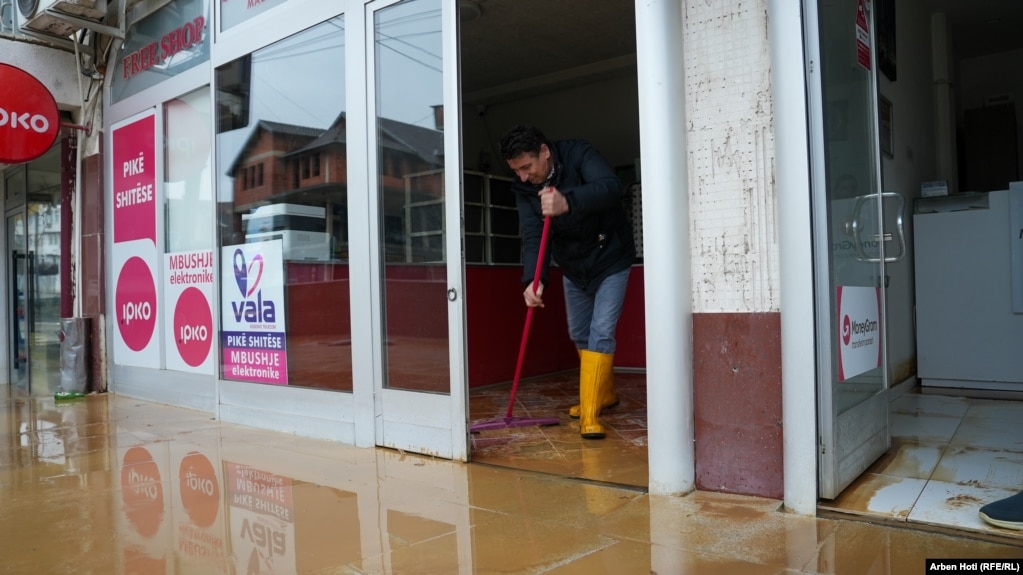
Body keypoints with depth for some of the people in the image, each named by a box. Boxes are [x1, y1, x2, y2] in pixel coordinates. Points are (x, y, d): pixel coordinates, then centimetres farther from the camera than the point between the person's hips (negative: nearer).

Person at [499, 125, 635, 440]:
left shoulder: (580, 154, -25)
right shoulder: (524, 187, -12)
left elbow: (610, 187, -43)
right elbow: (532, 235, -21)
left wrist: (568, 202, -60)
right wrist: (534, 279, -38)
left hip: (610, 259, -6)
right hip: (573, 265, 6)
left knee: (601, 333, -13)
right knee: (579, 334, 14)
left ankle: (590, 414, -10)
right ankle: (605, 394, 34)